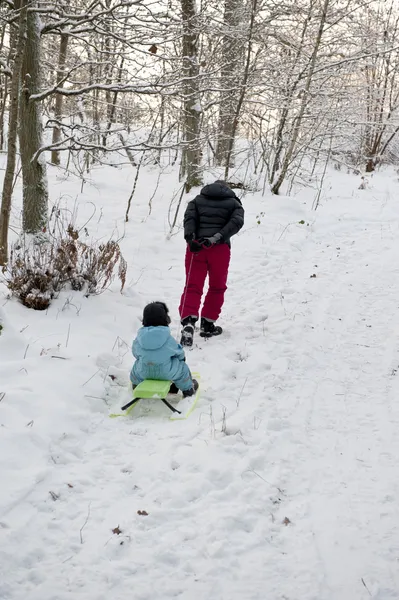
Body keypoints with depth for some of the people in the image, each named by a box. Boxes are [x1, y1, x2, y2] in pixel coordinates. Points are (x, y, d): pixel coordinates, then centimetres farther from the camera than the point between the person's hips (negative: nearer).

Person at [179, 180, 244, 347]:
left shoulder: (197, 200, 18)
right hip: (220, 248, -1)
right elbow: (237, 222, -4)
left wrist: (190, 238, -11)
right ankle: (207, 324, 16)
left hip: (196, 246, 1)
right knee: (217, 287, 15)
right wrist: (217, 237, -12)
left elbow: (189, 217, 1)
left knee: (193, 286, -2)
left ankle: (188, 322, -23)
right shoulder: (234, 203, 15)